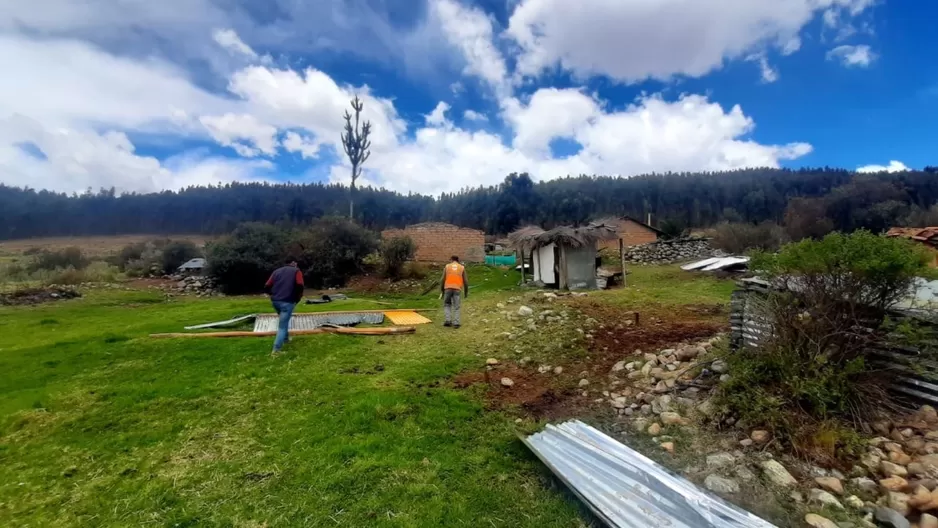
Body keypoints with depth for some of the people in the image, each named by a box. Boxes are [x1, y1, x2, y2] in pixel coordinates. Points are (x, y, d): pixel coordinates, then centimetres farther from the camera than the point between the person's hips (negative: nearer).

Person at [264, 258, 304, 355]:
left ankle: (286, 338, 41)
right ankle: (276, 349, -6)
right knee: (282, 325, -2)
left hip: (274, 301, 6)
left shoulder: (277, 271, 19)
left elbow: (267, 287, 11)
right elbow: (300, 286, -11)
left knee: (284, 320, 30)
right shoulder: (296, 271, 5)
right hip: (287, 301, -5)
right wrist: (298, 298, 3)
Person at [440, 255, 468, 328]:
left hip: (448, 288, 0)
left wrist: (442, 291, 12)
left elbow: (443, 280, 5)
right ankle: (456, 323, -3)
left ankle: (448, 320, 1)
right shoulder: (462, 268, 10)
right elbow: (465, 281, 7)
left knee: (447, 305, 16)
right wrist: (466, 292, 15)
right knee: (456, 307, 6)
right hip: (457, 289, 0)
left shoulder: (447, 266, 10)